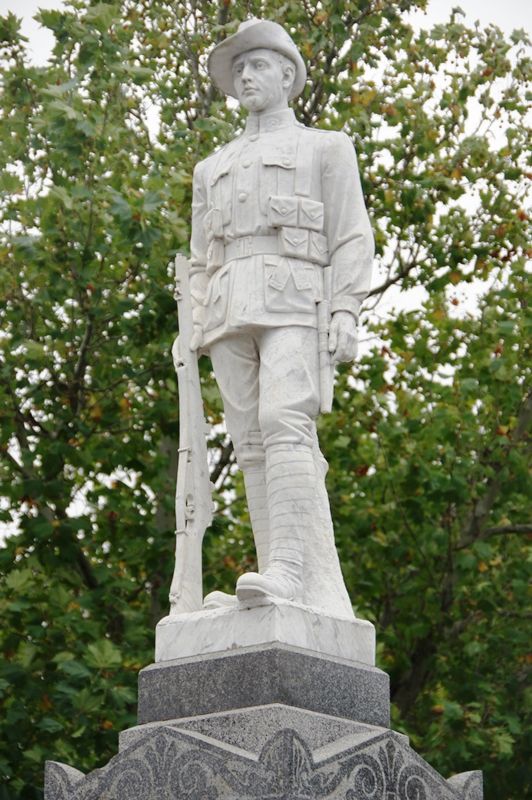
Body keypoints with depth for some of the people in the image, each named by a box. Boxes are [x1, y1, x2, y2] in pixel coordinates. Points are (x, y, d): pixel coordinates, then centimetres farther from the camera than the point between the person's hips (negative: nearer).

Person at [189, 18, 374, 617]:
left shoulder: (325, 148, 14)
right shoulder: (213, 169, 27)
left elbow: (352, 237, 3)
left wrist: (346, 313, -11)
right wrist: (194, 333, 8)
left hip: (295, 304, -5)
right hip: (230, 316, 5)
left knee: (286, 427, -24)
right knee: (254, 448, -6)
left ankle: (292, 570, -34)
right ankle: (302, 592, -9)